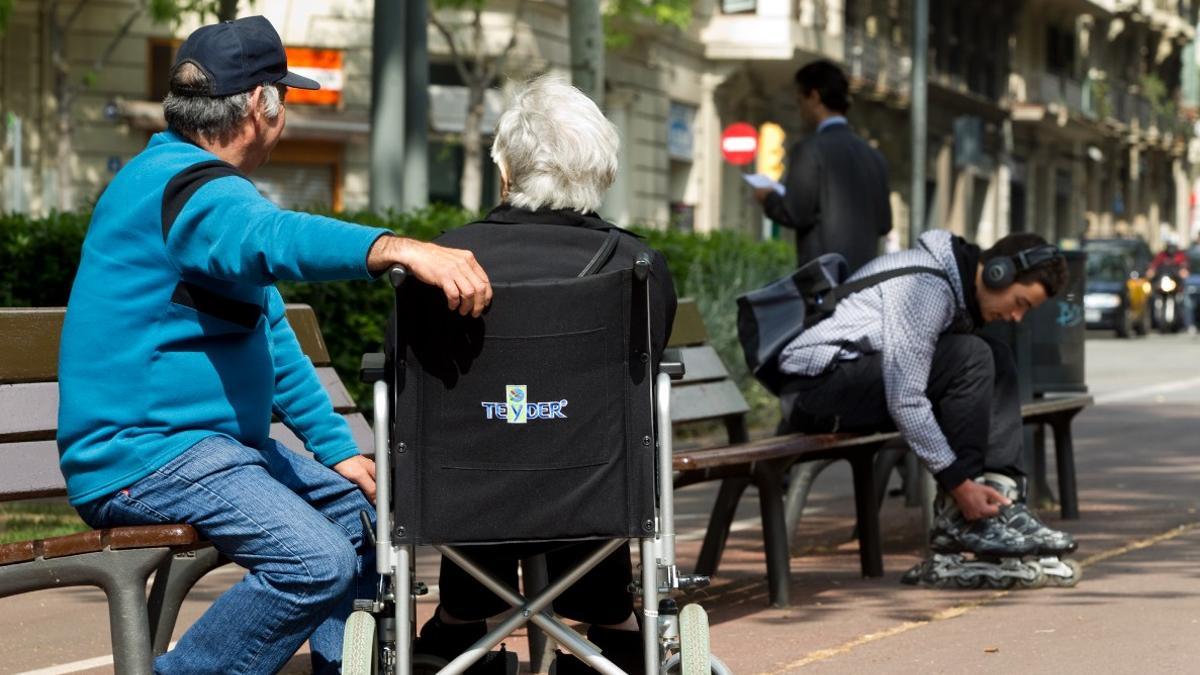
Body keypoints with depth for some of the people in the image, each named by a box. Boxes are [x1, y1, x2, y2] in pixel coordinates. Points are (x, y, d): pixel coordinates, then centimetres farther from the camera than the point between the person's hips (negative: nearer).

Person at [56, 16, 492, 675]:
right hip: (143, 453, -11)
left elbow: (270, 337, 25)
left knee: (364, 510, 14)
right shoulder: (183, 184, -16)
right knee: (316, 560, -27)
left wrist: (337, 447, 17)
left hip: (215, 445, 11)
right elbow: (272, 238, -40)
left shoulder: (207, 185, 20)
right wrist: (399, 248, -56)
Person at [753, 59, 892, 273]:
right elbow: (883, 223, 14)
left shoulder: (809, 150, -7)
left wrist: (769, 199, 6)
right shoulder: (873, 156, 13)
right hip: (865, 271, 7)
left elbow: (797, 214, -12)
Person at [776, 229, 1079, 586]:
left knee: (998, 360, 3)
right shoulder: (927, 285, -21)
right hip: (817, 381, -10)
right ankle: (958, 517, -18)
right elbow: (904, 399, -26)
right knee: (971, 357, -22)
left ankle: (1000, 500, -8)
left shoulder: (963, 287, 11)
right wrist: (958, 482, -24)